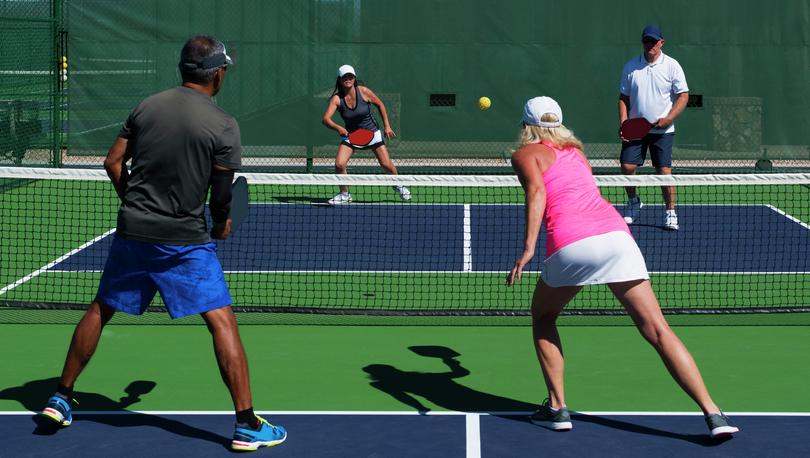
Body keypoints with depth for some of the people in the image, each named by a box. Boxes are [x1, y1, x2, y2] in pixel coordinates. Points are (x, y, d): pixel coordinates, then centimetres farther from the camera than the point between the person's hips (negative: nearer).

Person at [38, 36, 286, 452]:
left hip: (131, 231, 5)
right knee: (222, 322, -2)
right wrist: (221, 224, 14)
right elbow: (220, 195, -6)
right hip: (185, 241, -5)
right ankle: (247, 424, -5)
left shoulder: (145, 107, 4)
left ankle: (61, 397, 29)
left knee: (100, 310, 21)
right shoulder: (223, 126, -10)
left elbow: (113, 164, 7)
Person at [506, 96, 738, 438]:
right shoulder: (575, 151, 30)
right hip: (615, 233, 4)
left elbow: (537, 191, -5)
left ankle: (557, 407, 14)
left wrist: (528, 247, -14)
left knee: (542, 317, 24)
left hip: (569, 245, -3)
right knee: (658, 332, 0)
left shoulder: (525, 154, 15)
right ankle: (713, 413, -10)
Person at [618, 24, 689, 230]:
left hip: (662, 130, -2)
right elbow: (623, 97, 9)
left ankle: (670, 213, 7)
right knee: (627, 167, -6)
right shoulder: (630, 66, 5)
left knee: (664, 171, -7)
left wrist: (668, 119, -14)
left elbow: (683, 96, -2)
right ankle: (633, 202, 20)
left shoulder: (672, 66, -2)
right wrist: (623, 123, -4)